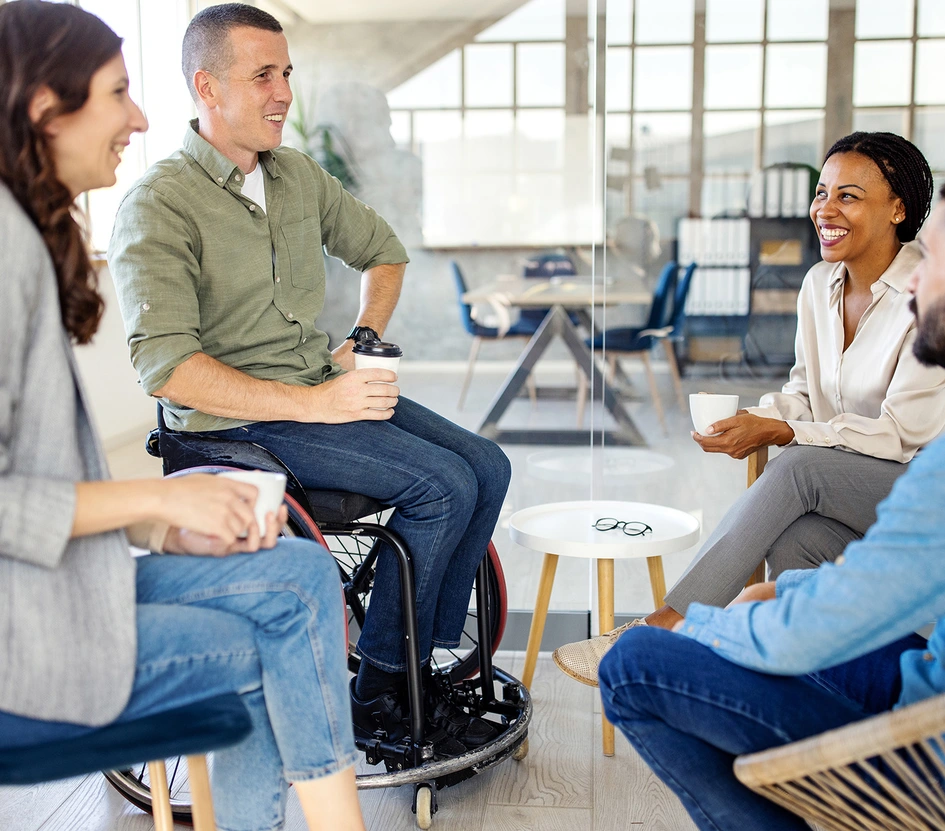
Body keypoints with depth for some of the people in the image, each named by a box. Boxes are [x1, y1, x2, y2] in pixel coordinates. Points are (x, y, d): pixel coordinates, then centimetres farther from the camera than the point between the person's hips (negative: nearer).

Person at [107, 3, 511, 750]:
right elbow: (166, 366, -22)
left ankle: (430, 666, 2)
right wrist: (312, 404, -26)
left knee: (486, 466, -8)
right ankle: (380, 696, -5)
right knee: (441, 486, -21)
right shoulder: (158, 207, -12)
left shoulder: (299, 175, 10)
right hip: (237, 422, -7)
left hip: (326, 390, 7)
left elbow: (383, 251, 26)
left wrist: (363, 341, 8)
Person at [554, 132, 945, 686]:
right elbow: (805, 391, 13)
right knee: (789, 541, -30)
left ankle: (664, 628, -33)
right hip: (840, 489, 5)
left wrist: (778, 432, -24)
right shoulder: (821, 284, 6)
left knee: (799, 467, -33)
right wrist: (752, 420, -10)